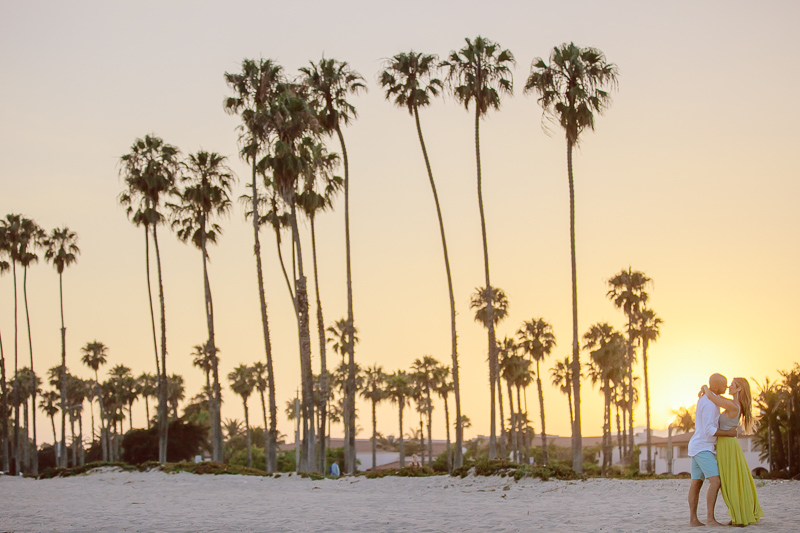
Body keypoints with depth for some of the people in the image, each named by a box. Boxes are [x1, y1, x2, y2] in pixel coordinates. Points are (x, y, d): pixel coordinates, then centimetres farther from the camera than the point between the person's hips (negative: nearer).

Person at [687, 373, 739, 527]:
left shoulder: (704, 398, 13)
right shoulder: (710, 403, -20)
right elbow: (709, 430, -24)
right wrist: (729, 433, -14)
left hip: (698, 447, 10)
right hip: (703, 448, -10)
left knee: (696, 484, 7)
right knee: (715, 481, -17)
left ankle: (693, 519, 6)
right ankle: (710, 519, -22)